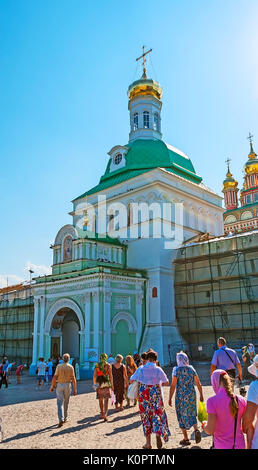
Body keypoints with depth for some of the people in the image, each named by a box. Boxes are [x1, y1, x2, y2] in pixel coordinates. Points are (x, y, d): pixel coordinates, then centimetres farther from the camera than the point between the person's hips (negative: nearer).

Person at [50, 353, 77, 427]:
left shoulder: (59, 366, -7)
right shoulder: (70, 367, -4)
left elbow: (55, 377, -10)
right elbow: (73, 379, -5)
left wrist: (52, 386, 0)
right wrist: (75, 389, 1)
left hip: (59, 385, -1)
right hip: (67, 385, 2)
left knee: (60, 403, -1)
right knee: (66, 402, 17)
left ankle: (61, 419, -15)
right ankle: (65, 418, 29)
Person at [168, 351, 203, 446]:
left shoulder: (176, 370, -11)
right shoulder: (191, 369, 1)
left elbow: (173, 386, -13)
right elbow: (198, 383, 5)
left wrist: (170, 398, -6)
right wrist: (201, 395, 15)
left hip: (181, 396, -4)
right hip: (192, 395, 4)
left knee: (182, 416, 10)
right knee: (192, 414, 20)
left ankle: (186, 439, 16)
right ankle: (196, 430, -4)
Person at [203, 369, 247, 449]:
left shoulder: (212, 401, -19)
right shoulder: (241, 400, -8)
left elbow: (210, 430, -17)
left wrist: (204, 425, 4)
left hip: (221, 446, -3)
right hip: (239, 445, 3)